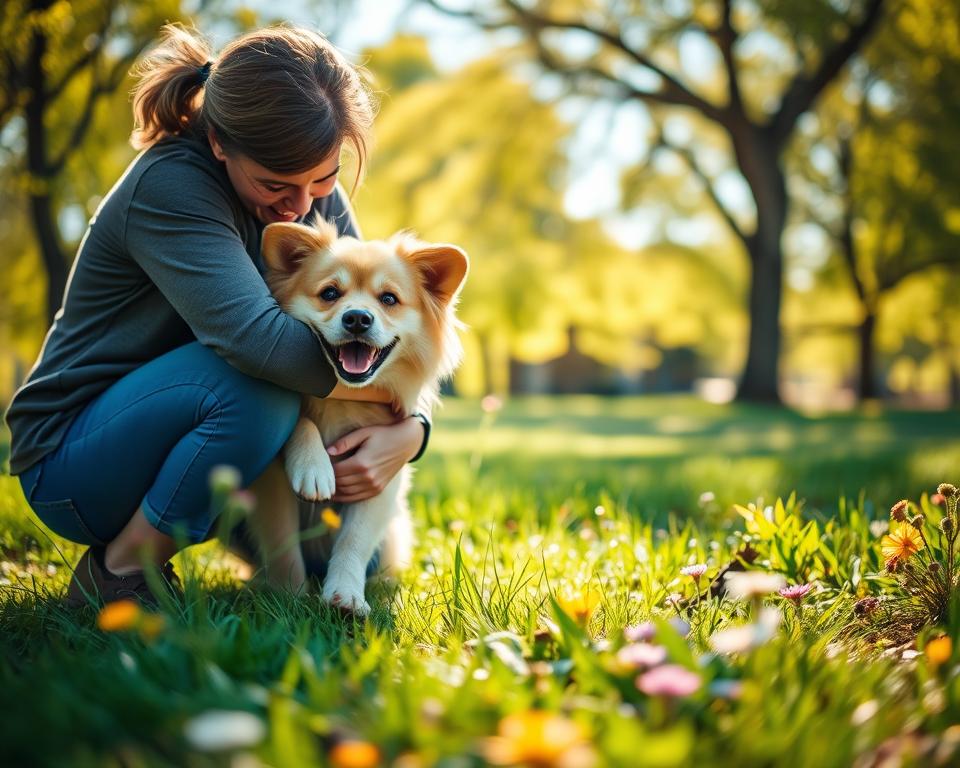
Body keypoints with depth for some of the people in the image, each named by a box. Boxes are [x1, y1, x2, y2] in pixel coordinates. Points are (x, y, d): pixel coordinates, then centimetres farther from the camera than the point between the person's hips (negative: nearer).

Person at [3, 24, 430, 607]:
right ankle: (116, 575, -13)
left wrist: (409, 431, -27)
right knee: (255, 384, -34)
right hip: (71, 461, -6)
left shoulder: (315, 193, -3)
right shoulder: (169, 188, -26)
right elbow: (258, 340, -39)